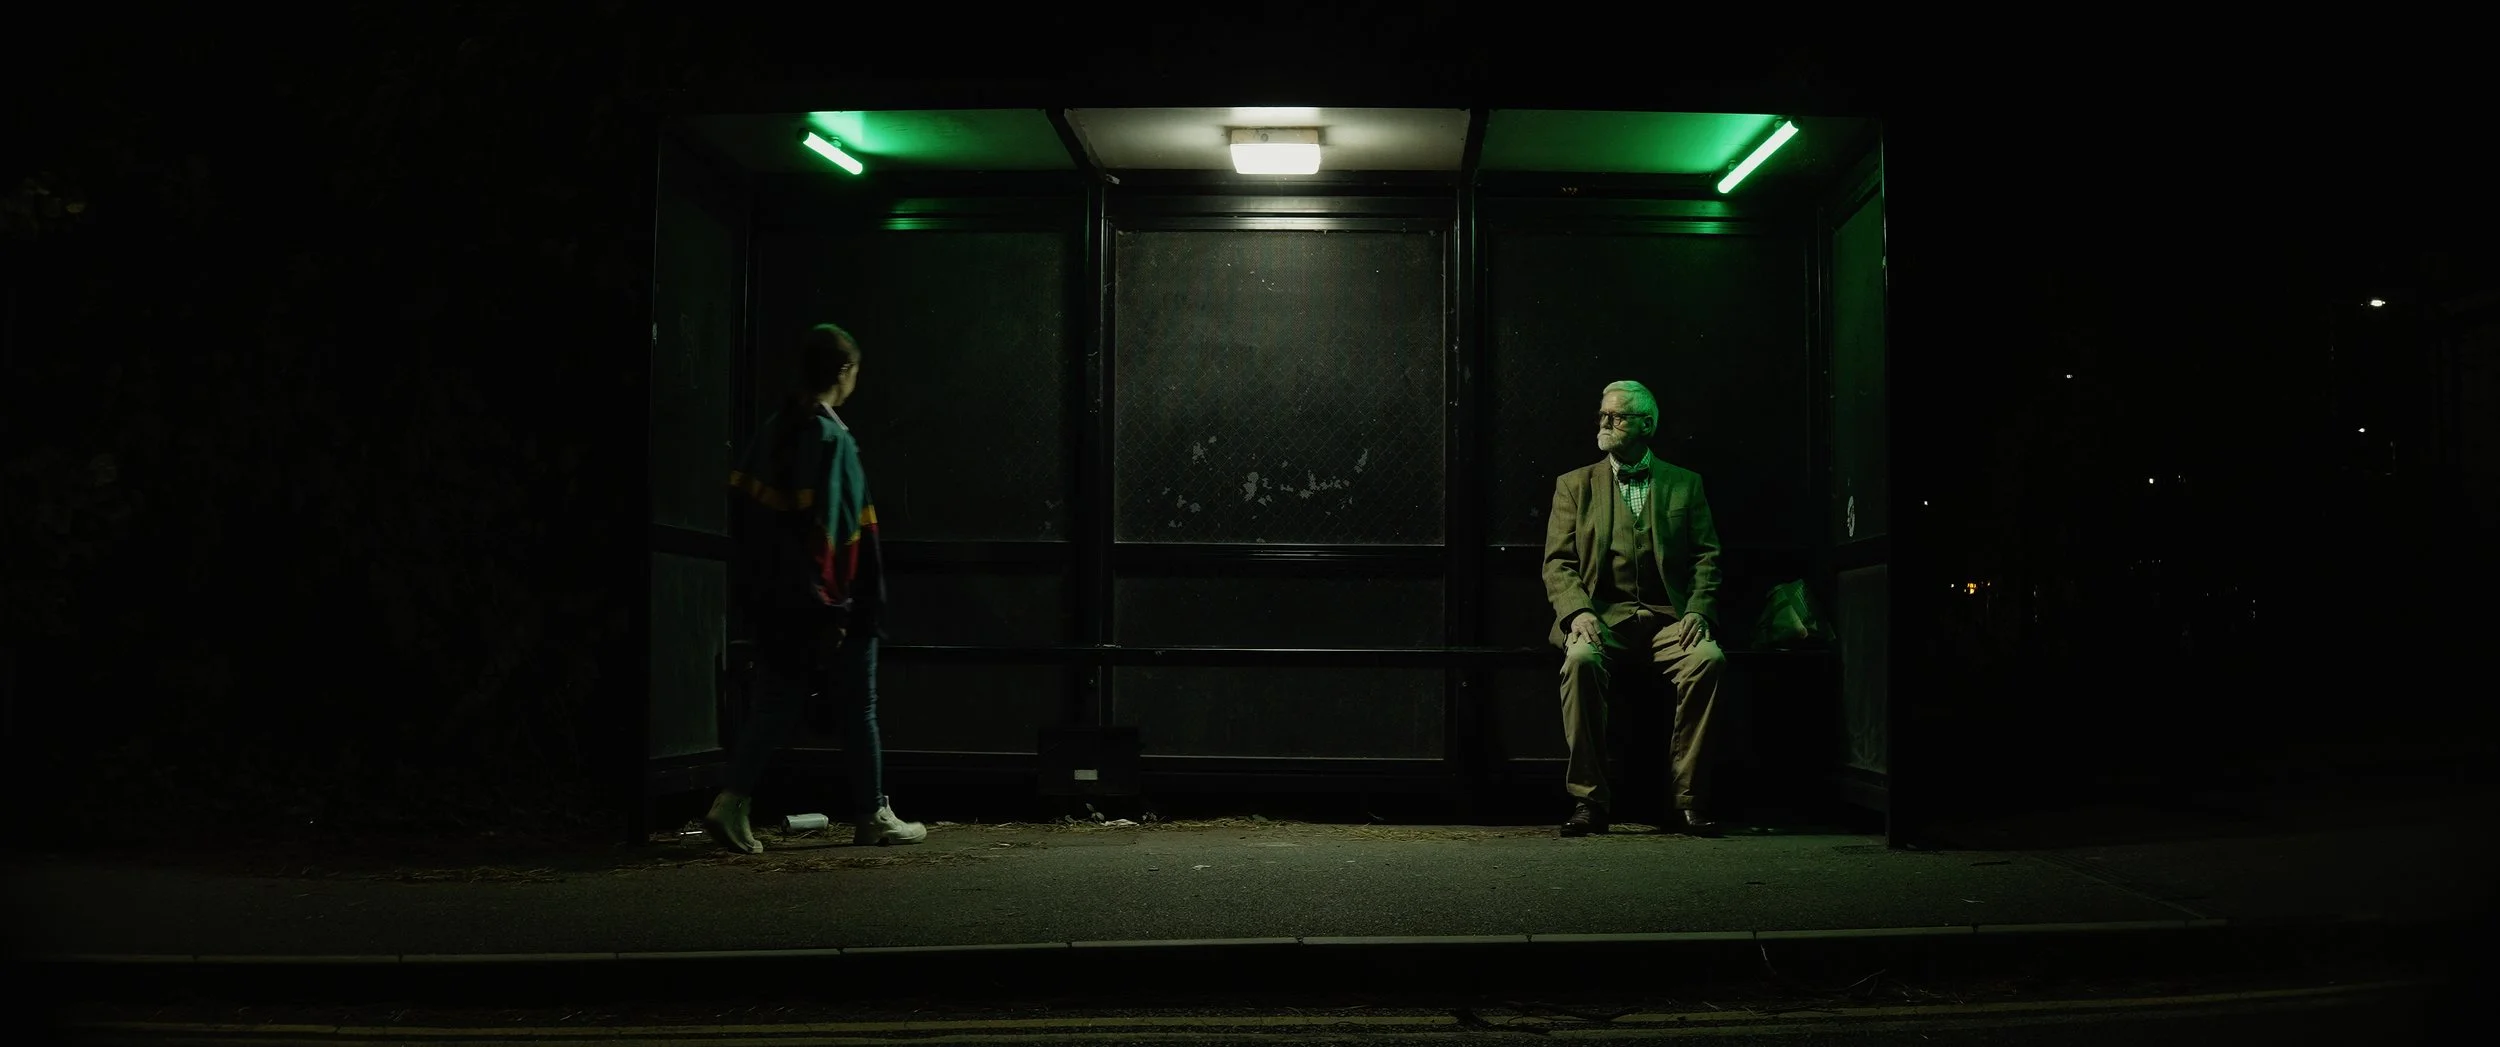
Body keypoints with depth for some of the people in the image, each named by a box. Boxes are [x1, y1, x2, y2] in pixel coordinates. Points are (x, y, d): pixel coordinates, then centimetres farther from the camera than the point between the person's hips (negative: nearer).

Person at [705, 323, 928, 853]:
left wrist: (756, 575, 18)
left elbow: (741, 501, 12)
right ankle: (873, 816, 15)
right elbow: (819, 528, -22)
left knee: (774, 706, 9)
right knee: (859, 709, 6)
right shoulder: (830, 438, -16)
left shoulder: (773, 431, 9)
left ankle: (732, 801, -5)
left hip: (772, 603, 7)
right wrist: (831, 610, -21)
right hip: (825, 603, -7)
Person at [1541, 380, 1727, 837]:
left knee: (1708, 658, -32)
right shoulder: (1575, 485, 15)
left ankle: (1687, 798, -23)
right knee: (1581, 659, -35)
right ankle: (1589, 799, -26)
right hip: (1602, 616, 0)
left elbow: (1706, 557, 11)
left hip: (1667, 617, 0)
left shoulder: (1685, 485, 16)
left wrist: (1697, 611, -8)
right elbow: (1558, 562, 7)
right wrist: (1577, 611, -12)